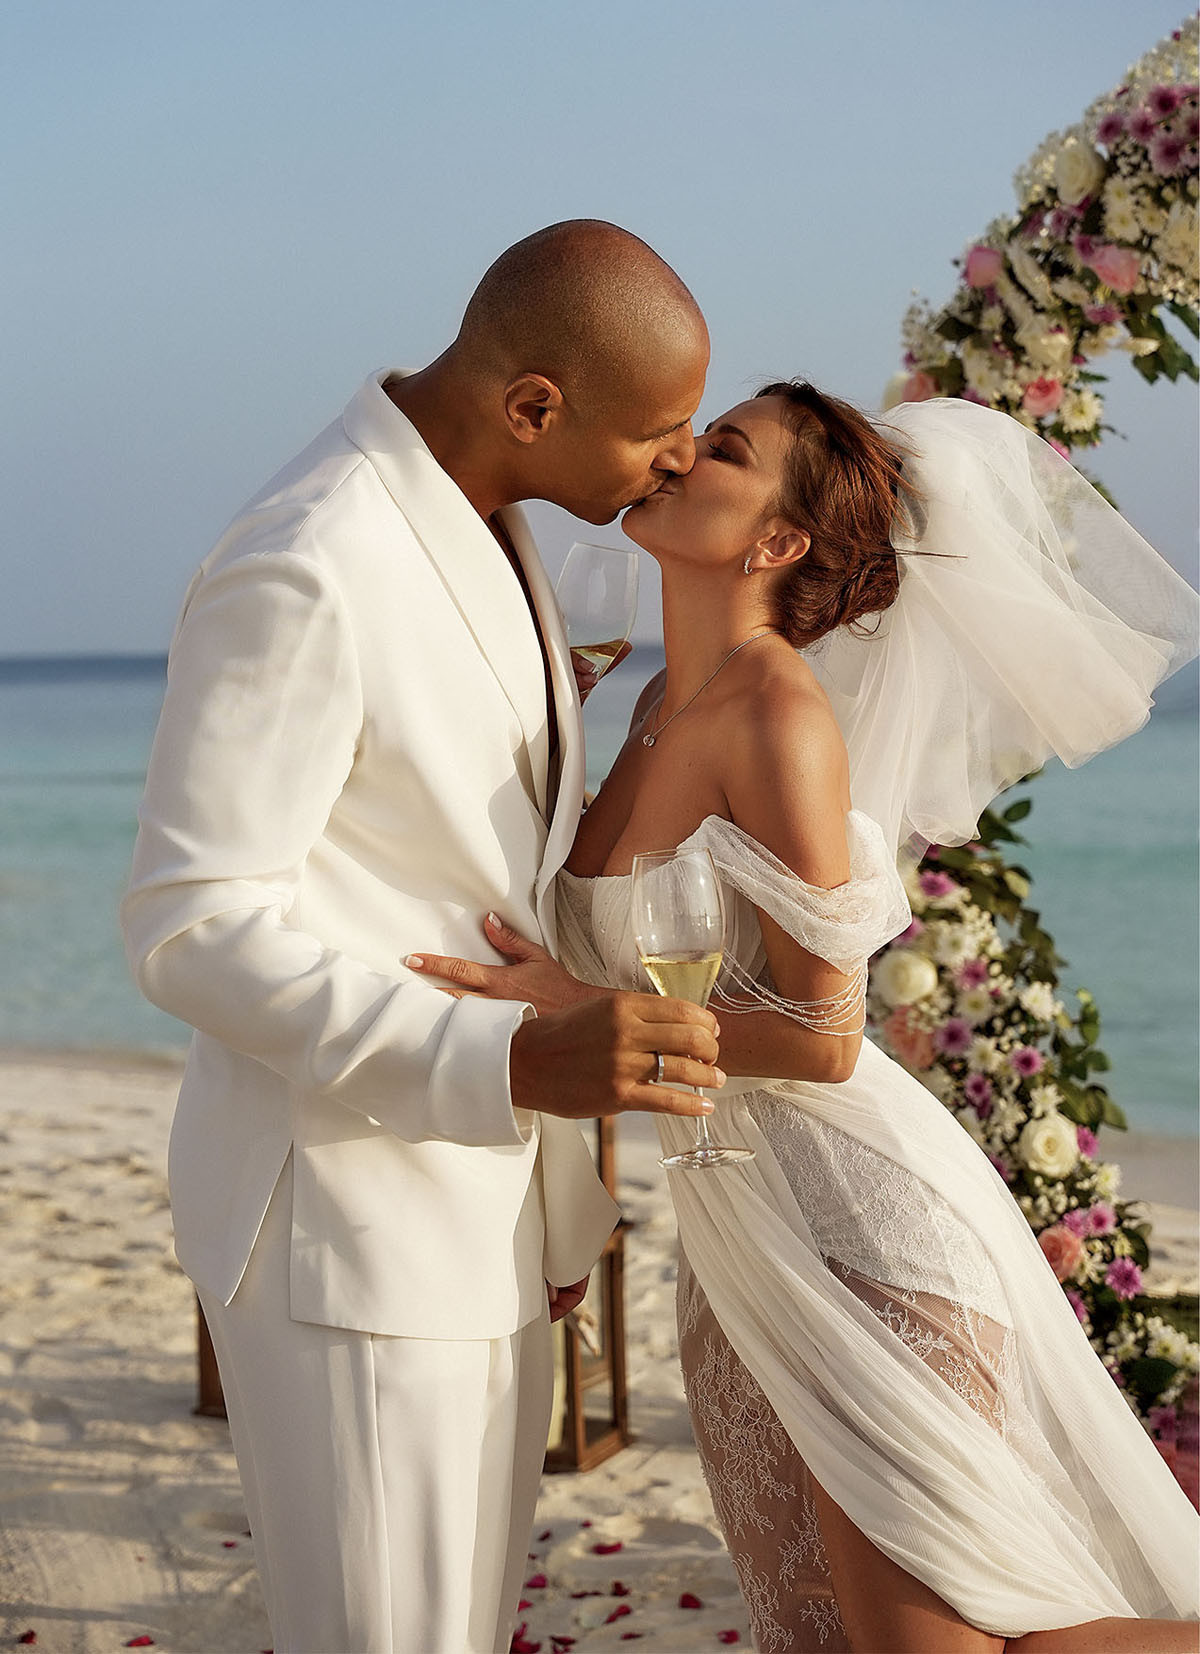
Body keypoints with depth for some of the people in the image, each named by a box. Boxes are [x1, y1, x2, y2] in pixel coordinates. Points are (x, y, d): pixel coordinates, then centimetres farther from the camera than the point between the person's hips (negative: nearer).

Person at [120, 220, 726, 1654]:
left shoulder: (477, 527, 7)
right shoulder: (298, 575, -23)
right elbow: (193, 929, -23)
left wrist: (557, 1190, 20)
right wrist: (520, 1064, -32)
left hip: (481, 1197, 9)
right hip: (343, 1213, -9)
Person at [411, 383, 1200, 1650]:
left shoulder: (779, 712, -18)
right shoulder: (663, 704, 8)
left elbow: (820, 1037, -18)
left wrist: (574, 1007, -19)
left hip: (860, 1220, -9)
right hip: (735, 1238, 9)